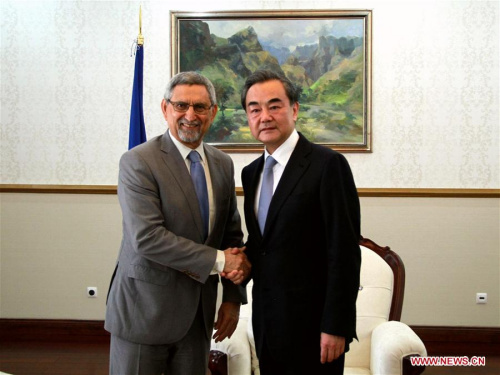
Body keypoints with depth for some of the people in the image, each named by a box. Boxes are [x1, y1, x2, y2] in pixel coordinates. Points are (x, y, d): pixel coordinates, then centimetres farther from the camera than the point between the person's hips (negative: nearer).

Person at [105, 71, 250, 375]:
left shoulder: (223, 164, 6)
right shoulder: (138, 162, -13)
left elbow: (232, 233, 11)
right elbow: (147, 237, -23)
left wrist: (233, 296, 4)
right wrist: (219, 260, -19)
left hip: (200, 312, 5)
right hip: (145, 309, -5)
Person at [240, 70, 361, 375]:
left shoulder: (328, 164, -13)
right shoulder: (251, 173, 9)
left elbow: (344, 252, -15)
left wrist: (336, 327, -17)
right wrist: (244, 261, -1)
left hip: (312, 324, -6)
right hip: (266, 321, 7)